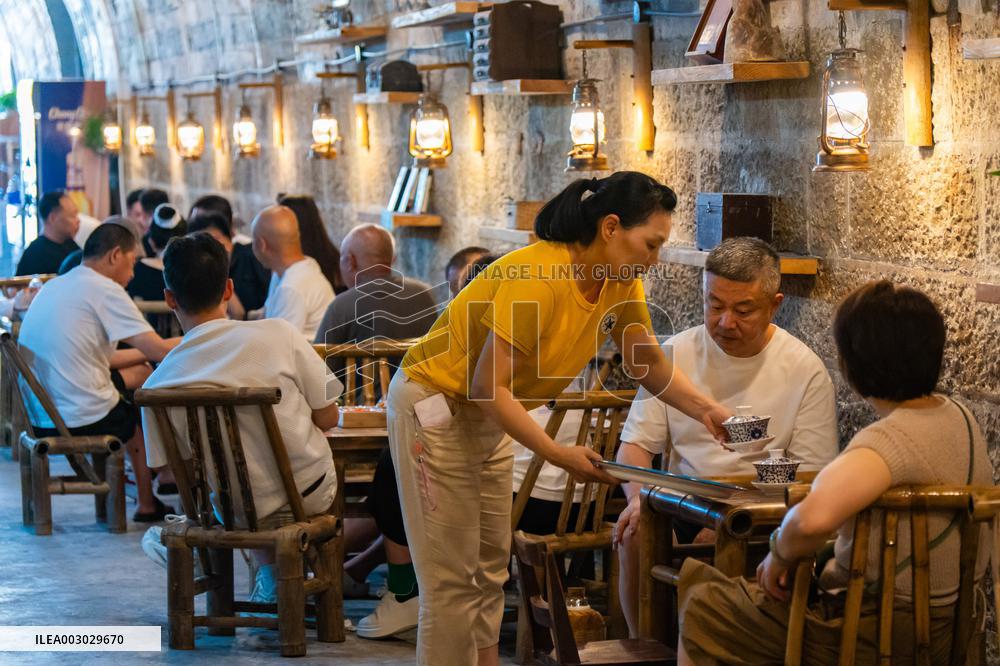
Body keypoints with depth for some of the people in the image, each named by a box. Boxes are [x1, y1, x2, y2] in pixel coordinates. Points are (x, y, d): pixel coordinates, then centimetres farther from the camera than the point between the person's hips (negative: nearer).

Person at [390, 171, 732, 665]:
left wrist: (706, 410, -9)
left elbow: (650, 365, 7)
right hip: (434, 406, -8)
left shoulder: (621, 283, -5)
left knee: (490, 568, 9)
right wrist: (559, 455, -30)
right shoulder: (537, 278, -30)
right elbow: (488, 386, -29)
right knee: (453, 578, -6)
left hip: (489, 416, 8)